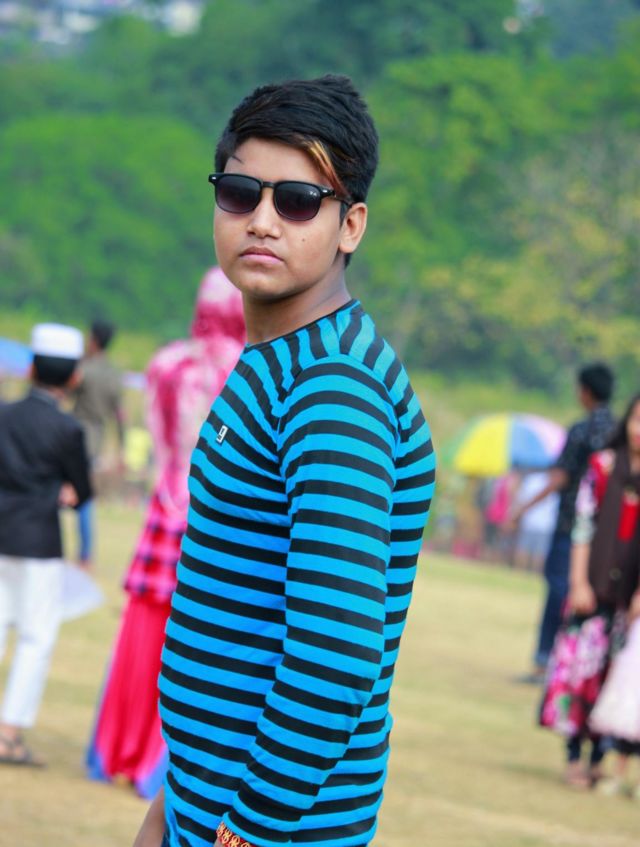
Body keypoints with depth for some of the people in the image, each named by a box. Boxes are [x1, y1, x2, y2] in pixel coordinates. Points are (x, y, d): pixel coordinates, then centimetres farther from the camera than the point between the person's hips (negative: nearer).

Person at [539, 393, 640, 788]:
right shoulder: (605, 467, 3)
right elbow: (584, 525, 2)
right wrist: (579, 583, -3)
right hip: (596, 586, 0)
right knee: (583, 661, -4)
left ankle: (600, 756, 9)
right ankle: (574, 756, 3)